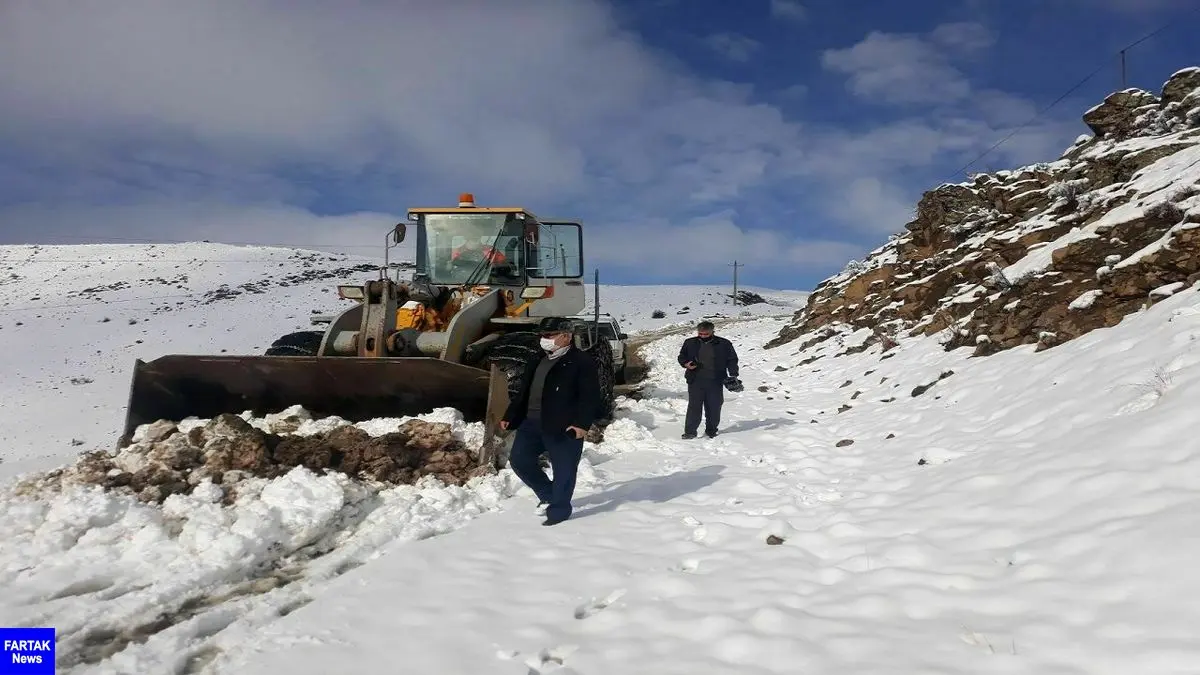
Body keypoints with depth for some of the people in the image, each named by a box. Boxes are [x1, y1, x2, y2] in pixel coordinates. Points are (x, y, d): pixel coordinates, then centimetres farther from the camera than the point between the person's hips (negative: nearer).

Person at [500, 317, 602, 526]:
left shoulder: (582, 362, -6)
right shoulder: (537, 362, 18)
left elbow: (590, 397, -13)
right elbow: (522, 392, 23)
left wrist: (582, 423, -23)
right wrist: (510, 416, 17)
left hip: (564, 427, -7)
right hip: (532, 422, 7)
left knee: (563, 470, 1)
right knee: (519, 460, 7)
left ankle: (558, 510, 17)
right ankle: (548, 495, 25)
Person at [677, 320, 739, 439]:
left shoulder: (724, 344, 5)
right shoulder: (690, 343, 9)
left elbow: (732, 360, 10)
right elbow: (681, 357, 18)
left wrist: (733, 376, -2)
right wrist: (686, 364, -4)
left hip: (715, 381, 0)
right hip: (695, 380, 0)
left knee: (714, 407, 5)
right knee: (694, 406, -7)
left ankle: (711, 431, 19)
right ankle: (690, 431, -3)